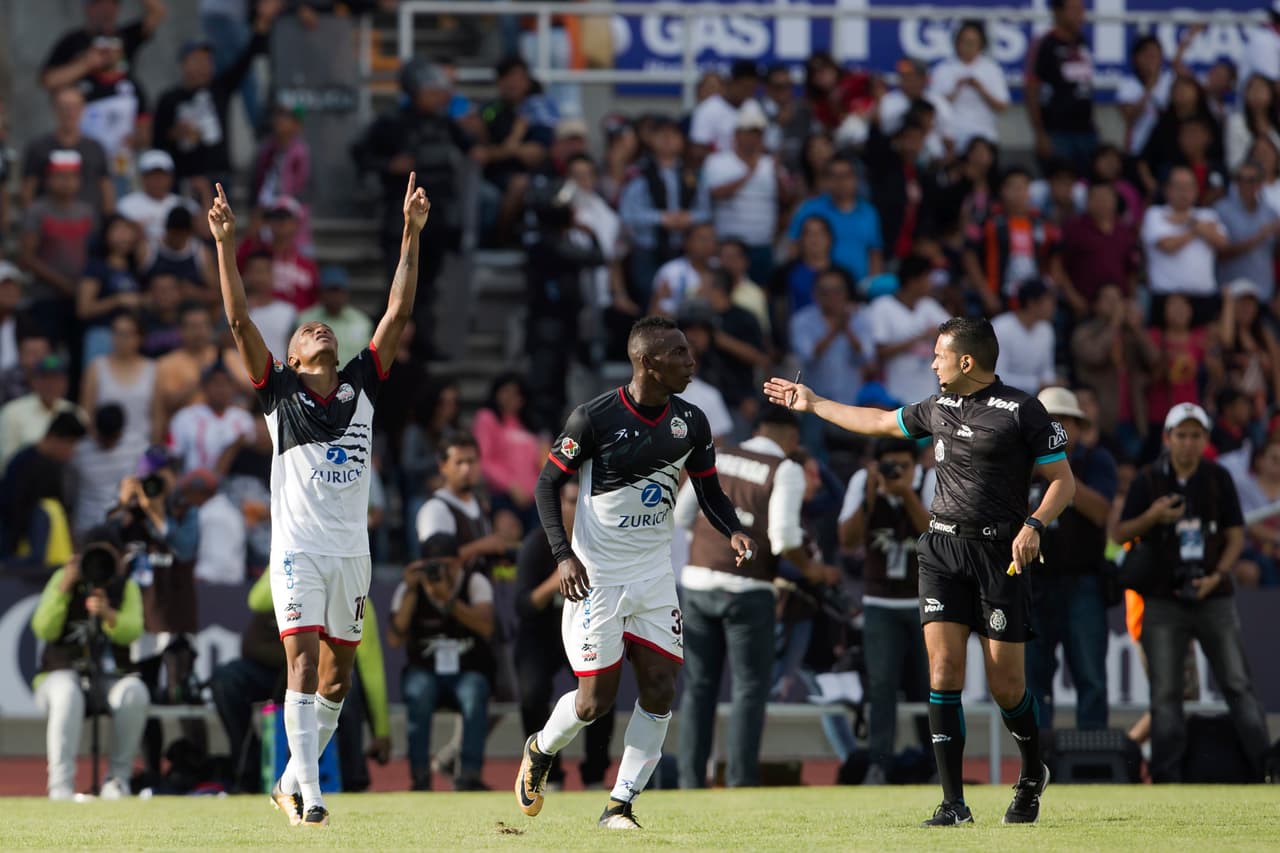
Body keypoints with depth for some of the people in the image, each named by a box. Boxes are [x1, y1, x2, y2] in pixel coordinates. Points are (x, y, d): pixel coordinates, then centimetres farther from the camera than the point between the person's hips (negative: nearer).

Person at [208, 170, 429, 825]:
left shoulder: (360, 386, 9)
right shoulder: (279, 392, 2)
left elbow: (398, 313, 6)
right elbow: (239, 322, -6)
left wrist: (412, 236, 1)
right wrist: (226, 247, -15)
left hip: (352, 551, 4)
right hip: (298, 550, -4)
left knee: (337, 675, 8)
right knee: (304, 663, -14)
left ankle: (291, 781, 22)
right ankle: (308, 793, -17)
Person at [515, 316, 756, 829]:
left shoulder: (690, 423, 1)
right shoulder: (595, 418, -14)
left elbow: (710, 492, 12)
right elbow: (548, 483, -5)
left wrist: (734, 532, -9)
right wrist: (563, 555, -16)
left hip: (654, 576, 5)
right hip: (596, 575, -5)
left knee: (660, 690, -6)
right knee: (597, 698, -4)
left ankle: (620, 806, 4)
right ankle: (540, 751, 27)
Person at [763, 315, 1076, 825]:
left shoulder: (1021, 411, -5)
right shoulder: (937, 409, 14)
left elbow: (1063, 480, -3)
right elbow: (879, 422, 30)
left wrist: (1034, 525, -19)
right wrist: (813, 404, 36)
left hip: (999, 554, -5)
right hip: (942, 549, 5)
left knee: (1006, 684, -2)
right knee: (943, 668, -9)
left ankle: (1032, 775, 27)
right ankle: (953, 803, -8)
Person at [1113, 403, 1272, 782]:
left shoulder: (1218, 479, 5)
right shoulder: (1148, 481, 2)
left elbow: (1236, 536, 7)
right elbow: (1119, 534, 4)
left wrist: (1217, 575, -9)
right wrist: (1152, 516, -15)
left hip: (1214, 598, 1)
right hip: (1163, 602, -1)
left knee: (1238, 683, -3)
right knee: (1165, 693, -2)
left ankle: (1265, 766, -2)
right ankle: (1166, 777, 1)